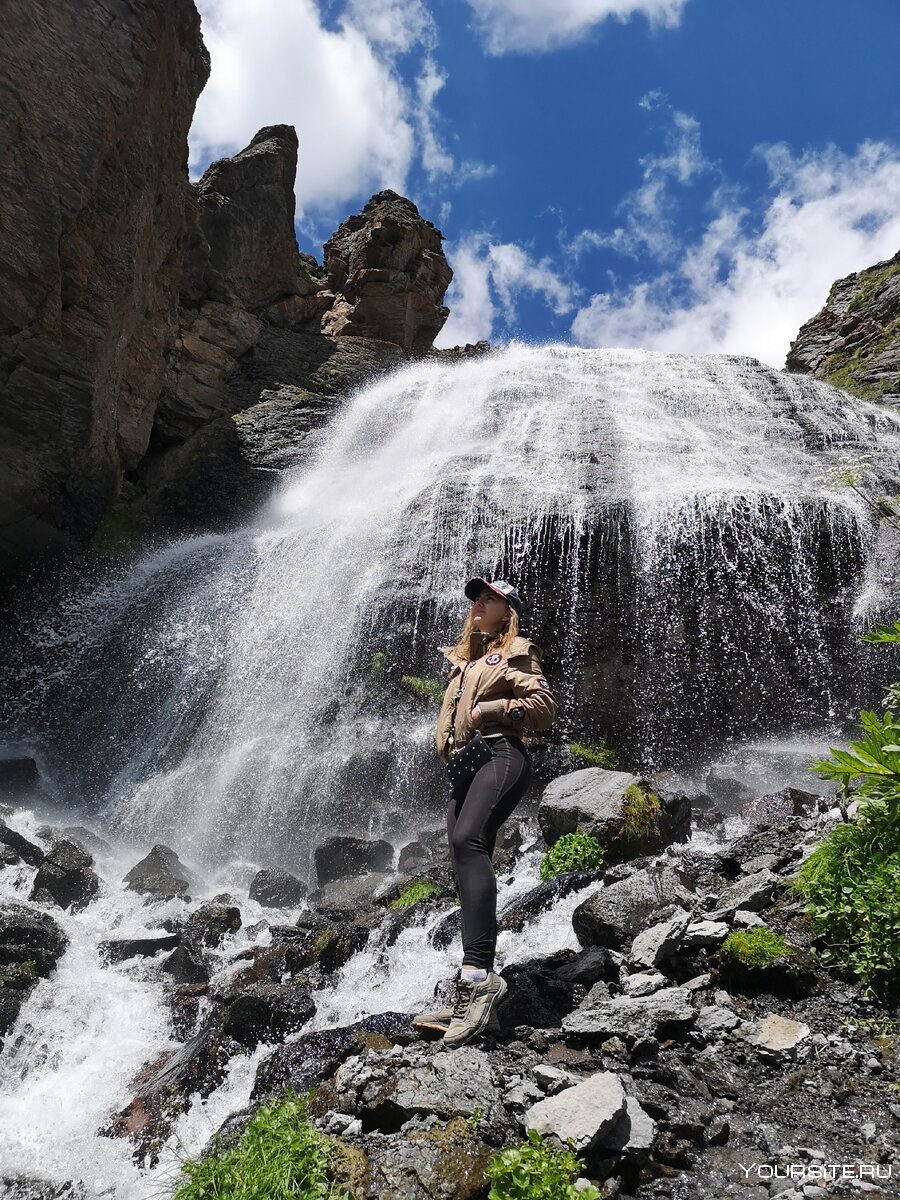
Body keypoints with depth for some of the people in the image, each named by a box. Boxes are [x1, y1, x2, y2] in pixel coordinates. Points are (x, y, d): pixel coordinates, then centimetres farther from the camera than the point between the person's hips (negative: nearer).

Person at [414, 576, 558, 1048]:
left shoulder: (515, 652, 7)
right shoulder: (465, 659, 28)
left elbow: (545, 705, -4)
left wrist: (489, 710, -10)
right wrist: (448, 751, 15)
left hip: (500, 757, -8)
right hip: (463, 767, 8)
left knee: (466, 840, -31)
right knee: (469, 867, 1)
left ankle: (478, 973, -39)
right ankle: (473, 995, 2)